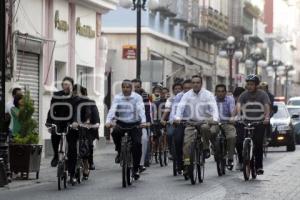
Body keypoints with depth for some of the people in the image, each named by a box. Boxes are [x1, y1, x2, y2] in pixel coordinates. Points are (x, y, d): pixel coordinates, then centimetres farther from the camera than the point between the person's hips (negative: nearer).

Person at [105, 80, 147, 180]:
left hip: (134, 124, -1)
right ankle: (119, 152, -3)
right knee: (115, 132, -31)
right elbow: (112, 109, -15)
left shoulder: (137, 97, -4)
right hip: (121, 123, 1)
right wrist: (108, 121, -32)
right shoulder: (117, 97, -1)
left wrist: (143, 121, -36)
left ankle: (136, 169, -1)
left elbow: (141, 110, -18)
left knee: (137, 143, -16)